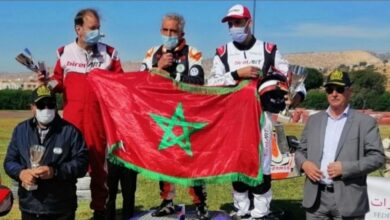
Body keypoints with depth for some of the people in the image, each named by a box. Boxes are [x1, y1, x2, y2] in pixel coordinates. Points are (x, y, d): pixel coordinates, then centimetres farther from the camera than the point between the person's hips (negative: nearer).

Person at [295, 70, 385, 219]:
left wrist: (345, 168, -16)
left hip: (348, 200, -4)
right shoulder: (314, 120, 13)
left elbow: (377, 157, -5)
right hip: (316, 198, 4)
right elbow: (300, 151, 18)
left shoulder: (365, 122, 0)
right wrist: (304, 163, -5)